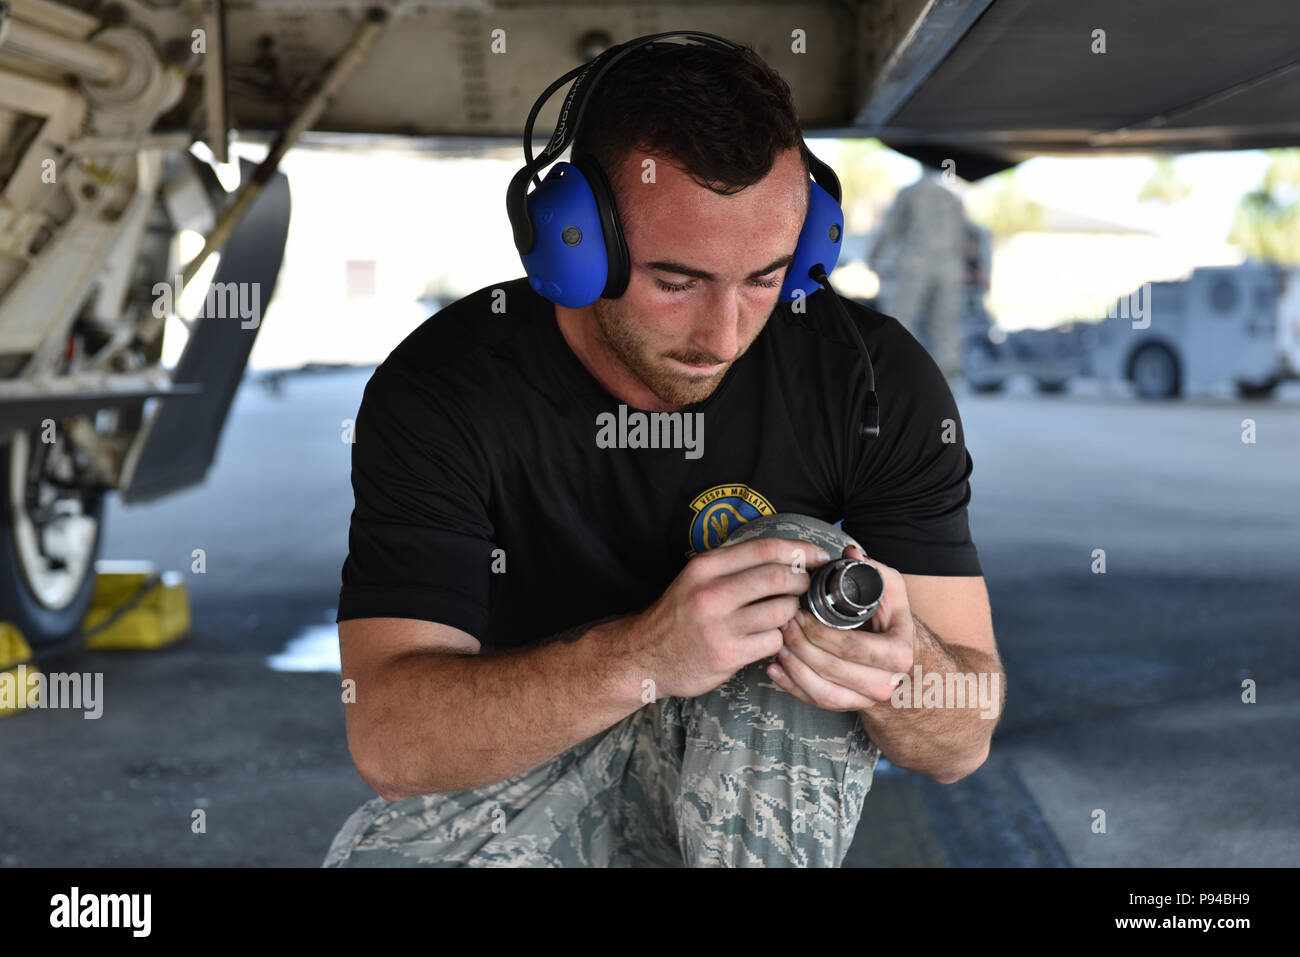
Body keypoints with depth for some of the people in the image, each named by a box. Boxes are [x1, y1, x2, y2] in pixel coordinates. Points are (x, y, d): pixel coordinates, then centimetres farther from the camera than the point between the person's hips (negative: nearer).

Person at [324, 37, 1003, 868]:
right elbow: (388, 740, -26)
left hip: (773, 794, 1)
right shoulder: (440, 390, -18)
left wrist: (899, 666, -38)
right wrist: (644, 655, -43)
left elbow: (964, 742, -12)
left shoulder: (879, 382, -14)